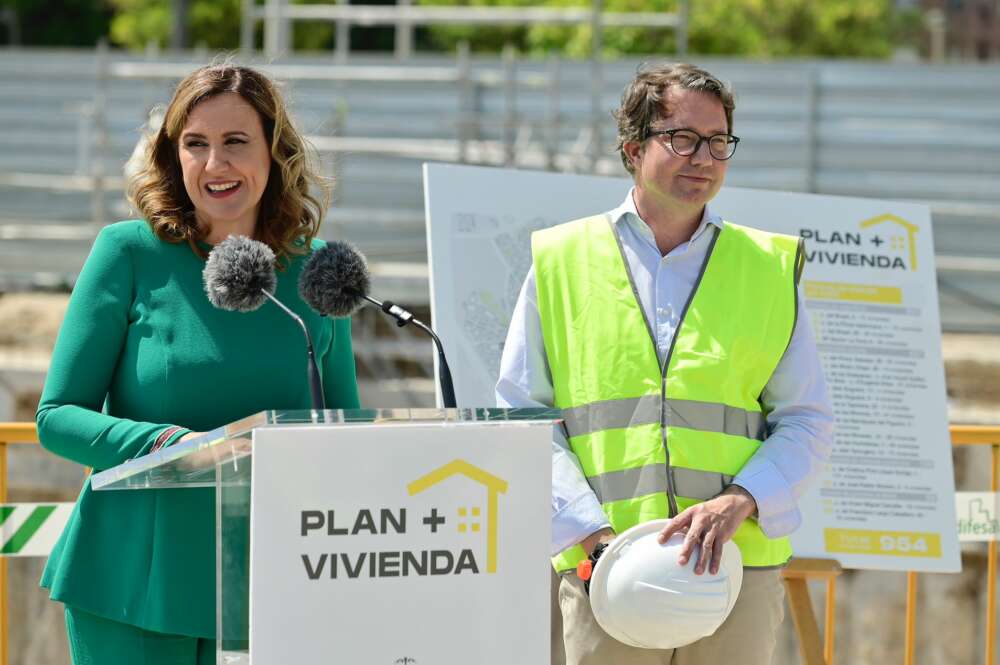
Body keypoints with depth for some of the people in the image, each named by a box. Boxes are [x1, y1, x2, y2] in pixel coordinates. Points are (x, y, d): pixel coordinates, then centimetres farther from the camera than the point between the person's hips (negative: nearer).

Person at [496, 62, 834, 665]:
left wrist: (738, 502, -9)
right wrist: (592, 530, -8)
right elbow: (522, 417, 6)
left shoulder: (770, 269, 12)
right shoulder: (560, 263, 9)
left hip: (738, 571, 1)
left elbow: (808, 422, 10)